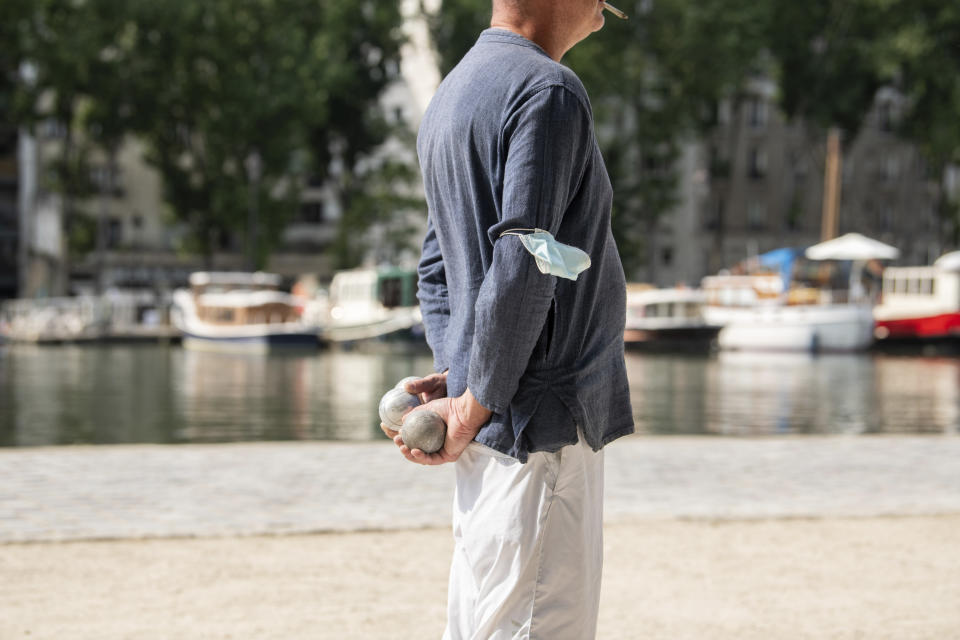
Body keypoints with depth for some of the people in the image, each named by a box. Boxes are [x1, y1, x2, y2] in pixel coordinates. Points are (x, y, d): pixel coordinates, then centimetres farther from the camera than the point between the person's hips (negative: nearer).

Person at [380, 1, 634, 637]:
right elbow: (523, 267, -22)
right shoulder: (549, 91, -13)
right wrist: (475, 407, -15)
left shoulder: (451, 94, 18)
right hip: (543, 426, -10)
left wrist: (457, 377, 9)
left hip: (490, 427, 10)